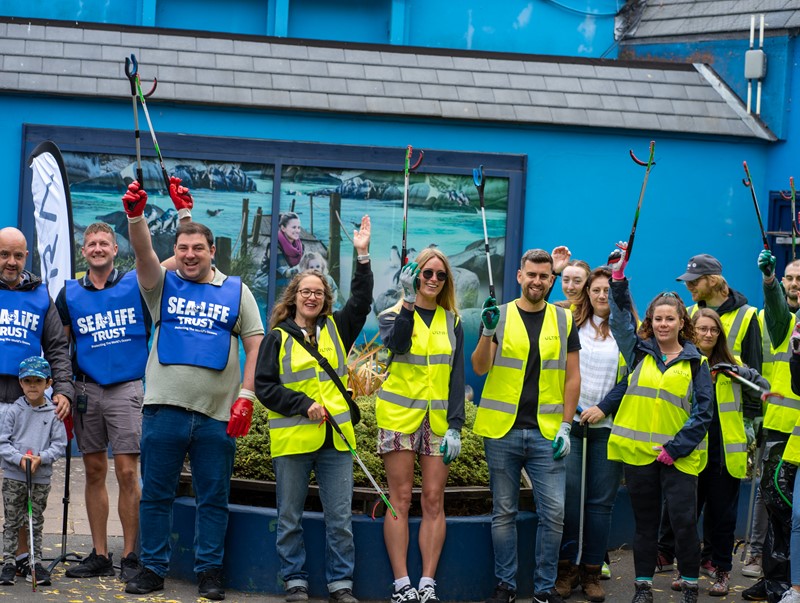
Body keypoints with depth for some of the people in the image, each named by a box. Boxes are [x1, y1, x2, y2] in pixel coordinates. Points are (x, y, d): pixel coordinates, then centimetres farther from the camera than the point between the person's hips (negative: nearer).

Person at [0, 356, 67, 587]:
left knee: (36, 522, 9)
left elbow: (60, 445, 0)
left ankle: (36, 563, 17)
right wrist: (19, 458, -17)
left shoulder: (53, 413, -2)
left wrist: (41, 458, -15)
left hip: (41, 478, 0)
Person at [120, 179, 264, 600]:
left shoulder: (236, 291, 10)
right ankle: (152, 568, 15)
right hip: (164, 408, 0)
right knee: (155, 494, 5)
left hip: (218, 415, 0)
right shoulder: (163, 285, 10)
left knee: (213, 498, 5)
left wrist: (246, 396, -4)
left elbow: (255, 345, 6)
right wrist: (135, 215, -29)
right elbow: (143, 252, -9)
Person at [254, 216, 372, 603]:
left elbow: (361, 301, 0)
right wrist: (304, 406, -13)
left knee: (340, 519, 4)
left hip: (335, 439, 2)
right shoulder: (278, 337, 3)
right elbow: (264, 385, -2)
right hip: (292, 440, -2)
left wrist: (363, 256, -10)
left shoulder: (336, 329, 11)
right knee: (289, 519, 5)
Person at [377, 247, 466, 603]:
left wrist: (455, 426, -3)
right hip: (399, 416, -2)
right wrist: (409, 301, -27)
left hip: (438, 420, 2)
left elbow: (457, 375, 6)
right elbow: (397, 343, -19)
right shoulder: (394, 315, 4)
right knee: (401, 499, -3)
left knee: (434, 501, -1)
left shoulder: (452, 321, 11)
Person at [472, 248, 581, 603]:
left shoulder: (564, 320, 6)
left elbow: (573, 378, 7)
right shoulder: (500, 315, 3)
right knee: (504, 512, 7)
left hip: (547, 433, 1)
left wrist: (565, 427, -1)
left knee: (553, 513, -2)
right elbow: (480, 368, -6)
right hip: (502, 431, -1)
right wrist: (487, 333, -23)